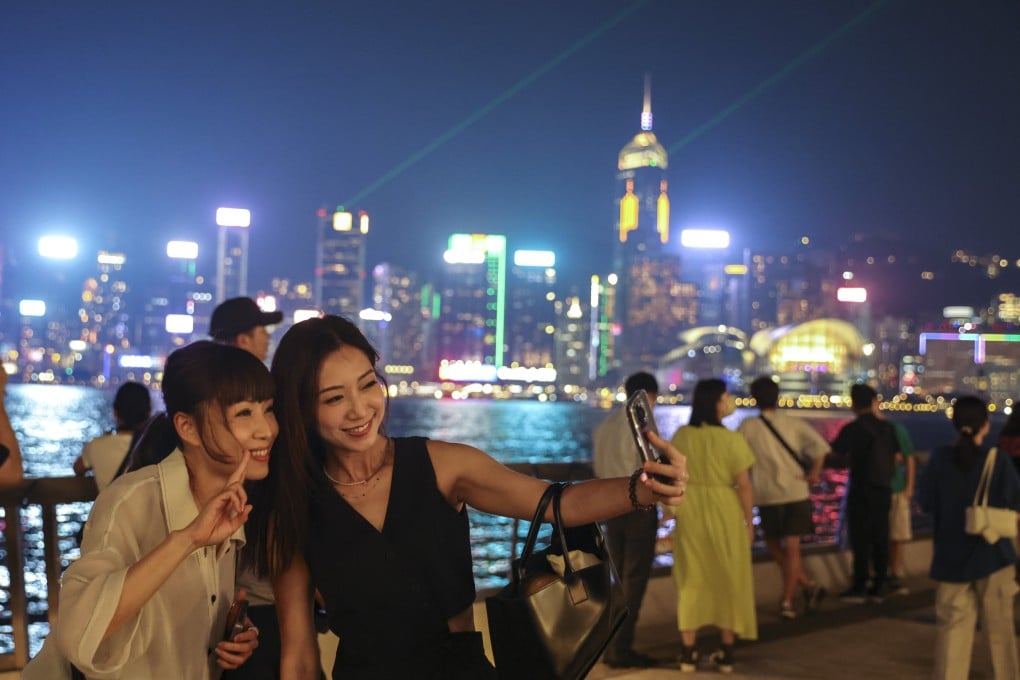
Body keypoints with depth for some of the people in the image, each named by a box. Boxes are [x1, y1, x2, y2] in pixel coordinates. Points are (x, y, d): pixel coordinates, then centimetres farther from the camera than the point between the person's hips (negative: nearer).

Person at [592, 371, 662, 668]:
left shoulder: (605, 425, 8)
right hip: (639, 507, -7)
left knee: (616, 577, 15)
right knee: (634, 580, 0)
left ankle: (611, 646, 20)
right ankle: (622, 649, 3)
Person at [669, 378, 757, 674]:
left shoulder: (681, 436, -1)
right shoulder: (732, 439, -12)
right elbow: (743, 485, -10)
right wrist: (749, 521, 1)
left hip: (689, 513, 3)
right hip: (725, 514, -3)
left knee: (691, 580, 12)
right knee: (727, 580, 11)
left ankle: (689, 652, 13)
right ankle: (726, 652, 16)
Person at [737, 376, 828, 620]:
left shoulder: (748, 427, -4)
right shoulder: (793, 423, 1)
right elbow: (820, 445, -11)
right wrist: (814, 472, -4)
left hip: (768, 497, -2)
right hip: (796, 493, 2)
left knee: (774, 546, 16)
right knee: (792, 548, 6)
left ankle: (809, 585, 8)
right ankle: (787, 602, 3)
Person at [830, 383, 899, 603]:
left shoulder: (852, 429, -12)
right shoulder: (887, 428, 3)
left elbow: (835, 454, -4)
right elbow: (896, 457, 8)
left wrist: (850, 460, 16)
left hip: (861, 492, -5)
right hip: (884, 491, 5)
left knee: (860, 539, 1)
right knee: (880, 539, 10)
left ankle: (859, 588, 4)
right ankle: (879, 587, 15)